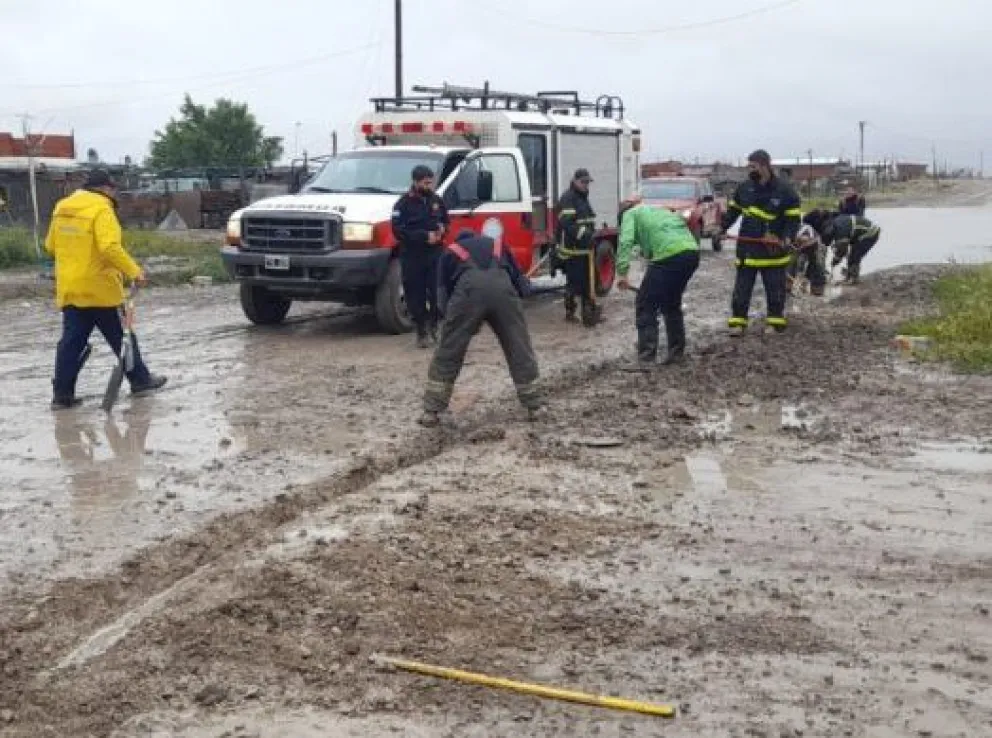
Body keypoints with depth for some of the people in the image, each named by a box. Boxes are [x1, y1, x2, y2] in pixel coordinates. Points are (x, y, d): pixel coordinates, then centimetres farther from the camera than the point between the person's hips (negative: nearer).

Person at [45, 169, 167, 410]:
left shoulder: (62, 208, 10)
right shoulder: (101, 209, -14)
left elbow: (50, 246, 18)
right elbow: (110, 247, -27)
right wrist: (134, 271, -24)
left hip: (69, 289, 7)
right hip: (100, 288, -6)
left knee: (72, 341, 7)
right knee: (122, 337, 8)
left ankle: (62, 394, 5)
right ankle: (140, 380, 19)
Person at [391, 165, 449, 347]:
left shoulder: (436, 200, 10)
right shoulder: (403, 204, -7)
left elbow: (445, 220, 22)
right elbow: (398, 232, -15)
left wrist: (442, 228, -3)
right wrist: (425, 236, -22)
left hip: (435, 253, 4)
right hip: (412, 257, -3)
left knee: (438, 291, -3)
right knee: (416, 295, 0)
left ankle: (434, 325, 18)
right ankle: (421, 332, 11)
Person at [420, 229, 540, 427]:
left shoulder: (450, 252, 36)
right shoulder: (498, 244, 40)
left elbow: (444, 292, 29)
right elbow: (521, 283, 35)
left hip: (468, 288, -1)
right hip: (502, 286, 1)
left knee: (447, 355, 9)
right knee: (520, 350, 14)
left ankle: (431, 412, 9)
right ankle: (534, 407, 19)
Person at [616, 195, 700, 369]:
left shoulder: (631, 213, 17)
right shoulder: (658, 211, 38)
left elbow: (626, 242, -3)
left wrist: (622, 273, -8)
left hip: (669, 255, -7)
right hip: (692, 252, 7)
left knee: (646, 306, 3)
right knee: (671, 303, 25)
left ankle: (646, 360, -2)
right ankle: (676, 352, 30)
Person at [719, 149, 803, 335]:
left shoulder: (785, 190, -9)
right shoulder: (744, 188, 2)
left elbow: (793, 219, -8)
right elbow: (733, 211, 13)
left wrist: (787, 239, -21)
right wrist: (721, 228, 0)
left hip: (773, 249, -3)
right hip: (747, 247, 3)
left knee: (775, 288, 6)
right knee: (742, 287, 4)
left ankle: (775, 322, 17)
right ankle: (738, 321, 10)